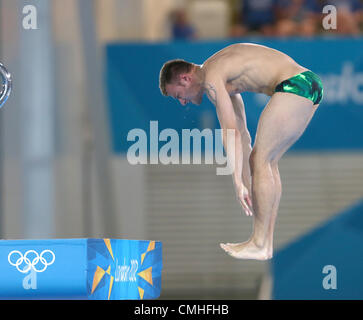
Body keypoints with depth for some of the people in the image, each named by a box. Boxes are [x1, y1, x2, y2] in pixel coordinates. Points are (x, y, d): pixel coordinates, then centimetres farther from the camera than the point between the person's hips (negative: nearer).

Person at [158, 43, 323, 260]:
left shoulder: (211, 79, -7)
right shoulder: (224, 77, 24)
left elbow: (231, 132, -13)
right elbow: (242, 132, 27)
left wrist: (239, 184, -13)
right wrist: (246, 185, 26)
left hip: (294, 85, -10)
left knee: (260, 160, -5)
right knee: (268, 162, 13)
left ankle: (260, 245, -3)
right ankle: (266, 242, 14)